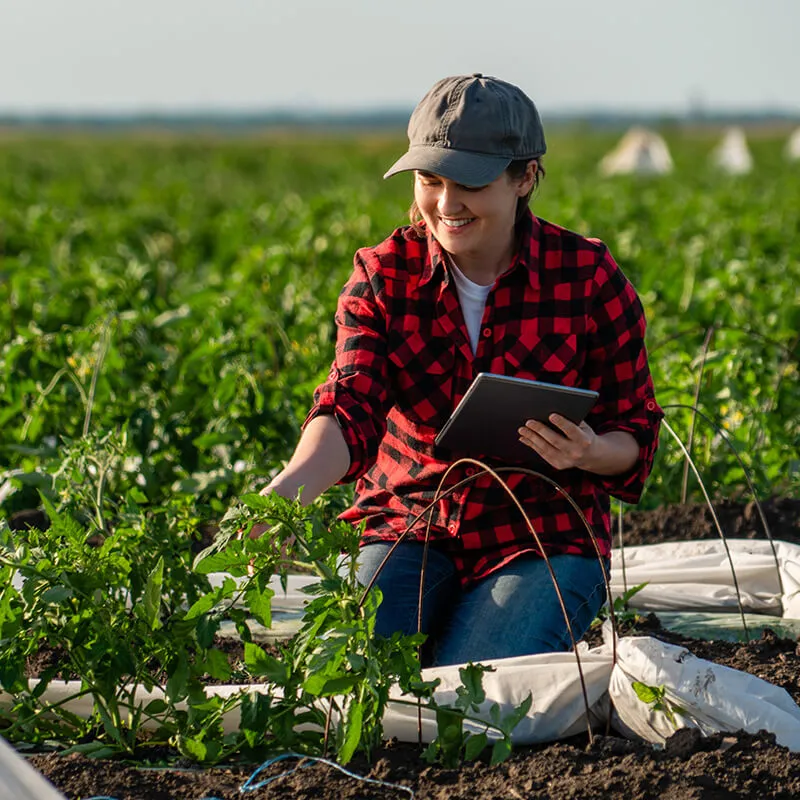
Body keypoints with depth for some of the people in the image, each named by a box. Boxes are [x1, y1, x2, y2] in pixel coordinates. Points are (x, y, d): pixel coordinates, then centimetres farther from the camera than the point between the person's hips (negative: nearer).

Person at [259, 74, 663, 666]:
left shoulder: (589, 277, -8)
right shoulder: (382, 274, -4)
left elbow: (636, 437, 0)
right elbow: (350, 406, -19)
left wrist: (589, 453, -26)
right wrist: (290, 489, -41)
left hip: (543, 535, -2)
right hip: (409, 523, 2)